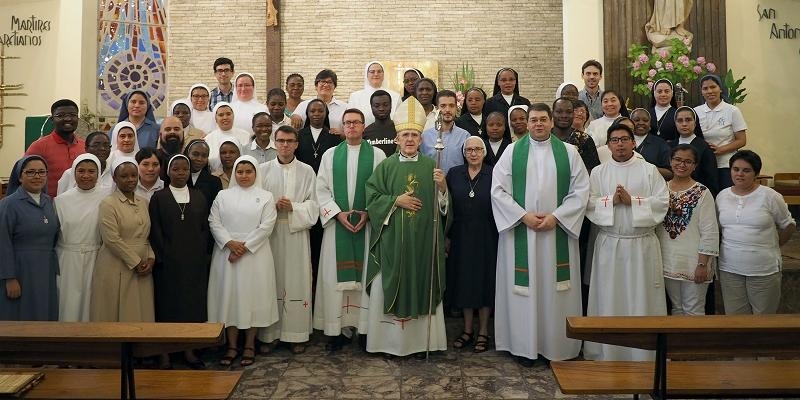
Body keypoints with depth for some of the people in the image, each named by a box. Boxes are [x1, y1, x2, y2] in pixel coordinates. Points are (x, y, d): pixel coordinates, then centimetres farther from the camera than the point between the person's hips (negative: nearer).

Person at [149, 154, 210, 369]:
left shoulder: (199, 197, 9)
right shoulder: (158, 197, 2)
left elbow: (205, 229, 8)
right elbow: (155, 230, -2)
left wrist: (203, 255, 0)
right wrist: (163, 256, -10)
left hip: (195, 261, 3)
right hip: (168, 262, -2)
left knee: (193, 303, 6)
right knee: (167, 304, 2)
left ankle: (189, 350, 18)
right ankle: (165, 353, 12)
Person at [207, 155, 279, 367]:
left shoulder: (265, 197, 3)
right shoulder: (223, 196, 10)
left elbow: (266, 226, -5)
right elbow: (214, 222, 3)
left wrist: (245, 247, -13)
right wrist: (230, 243, -12)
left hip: (255, 254, -2)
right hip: (226, 253, 2)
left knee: (253, 296, 2)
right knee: (228, 296, 4)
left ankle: (249, 345, 14)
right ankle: (232, 345, 14)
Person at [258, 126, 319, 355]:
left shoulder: (307, 171, 5)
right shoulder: (264, 170, 7)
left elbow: (313, 205, 2)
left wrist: (293, 207, -14)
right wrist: (271, 206, -13)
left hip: (297, 233, 0)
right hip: (269, 232, 1)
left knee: (297, 281, 1)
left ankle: (297, 335, 11)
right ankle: (270, 334, 13)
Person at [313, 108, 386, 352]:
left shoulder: (377, 154, 5)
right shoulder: (330, 155, 9)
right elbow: (322, 189, 4)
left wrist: (368, 213, -11)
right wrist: (338, 213, -8)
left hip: (367, 223, -1)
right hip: (337, 223, 1)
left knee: (366, 274, 1)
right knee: (336, 276, 0)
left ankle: (365, 326, 9)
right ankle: (338, 328, 7)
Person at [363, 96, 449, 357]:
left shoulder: (431, 167, 7)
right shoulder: (385, 166, 4)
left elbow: (442, 204, 5)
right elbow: (372, 199, 0)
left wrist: (442, 186, -13)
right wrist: (396, 201, -12)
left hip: (423, 239, 1)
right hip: (393, 240, -1)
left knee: (423, 284, 4)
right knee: (391, 285, 1)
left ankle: (422, 339, 15)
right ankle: (390, 339, 13)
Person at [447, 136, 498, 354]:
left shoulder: (493, 175, -3)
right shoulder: (454, 174, 4)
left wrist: (499, 235, -8)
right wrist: (447, 236, -3)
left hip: (486, 237, -2)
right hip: (461, 236, 2)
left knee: (484, 280, 5)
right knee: (464, 280, 8)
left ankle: (483, 331, 18)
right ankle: (468, 329, 22)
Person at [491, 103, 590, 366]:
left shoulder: (568, 152, 5)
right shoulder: (512, 152, 4)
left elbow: (581, 190, 0)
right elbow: (498, 189, -2)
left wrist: (555, 216, -12)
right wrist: (524, 216, -11)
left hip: (558, 232, 1)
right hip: (521, 231, 0)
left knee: (556, 287, 4)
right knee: (524, 287, 3)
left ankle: (558, 345, 17)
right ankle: (524, 345, 15)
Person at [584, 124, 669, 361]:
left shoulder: (649, 170, 5)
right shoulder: (598, 172, 8)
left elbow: (662, 202, -4)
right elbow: (589, 204, 0)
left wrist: (632, 200, -12)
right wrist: (611, 200, -14)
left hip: (642, 244, -1)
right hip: (609, 244, 1)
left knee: (642, 298, 2)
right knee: (609, 298, 4)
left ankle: (644, 355, 13)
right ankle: (606, 354, 14)